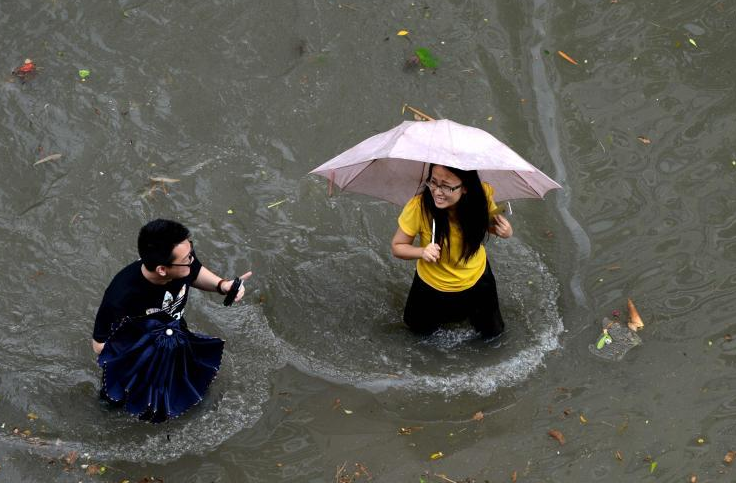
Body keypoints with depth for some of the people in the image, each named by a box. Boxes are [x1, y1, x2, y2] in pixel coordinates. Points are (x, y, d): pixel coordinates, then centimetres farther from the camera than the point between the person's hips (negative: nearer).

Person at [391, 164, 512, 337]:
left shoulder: (482, 195, -29)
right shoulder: (418, 207, -36)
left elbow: (491, 223, -6)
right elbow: (397, 247, -20)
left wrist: (505, 231, -30)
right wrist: (422, 252, -41)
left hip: (475, 278, 2)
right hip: (433, 283, -1)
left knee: (492, 331, 18)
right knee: (419, 327, 18)